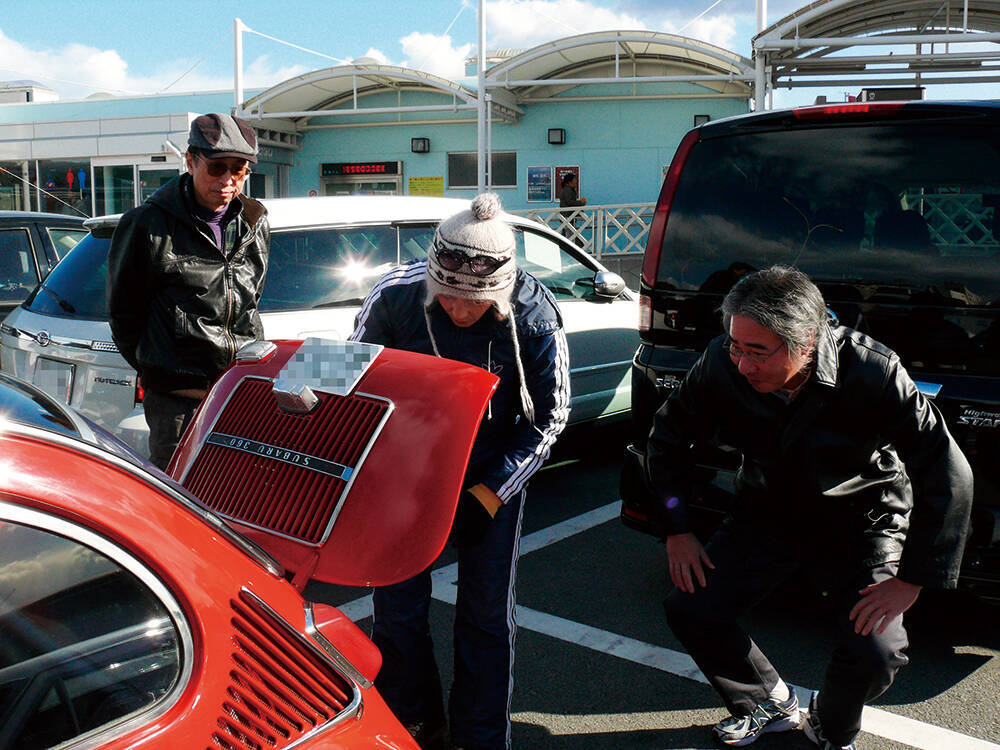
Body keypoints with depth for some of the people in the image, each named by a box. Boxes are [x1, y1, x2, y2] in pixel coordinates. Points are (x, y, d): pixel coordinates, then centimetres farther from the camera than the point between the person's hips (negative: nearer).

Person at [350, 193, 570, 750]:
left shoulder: (536, 318, -21)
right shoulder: (395, 296, -20)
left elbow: (547, 417, -8)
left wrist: (489, 495, -13)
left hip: (493, 474, -1)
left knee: (488, 614, 6)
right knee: (398, 608, 6)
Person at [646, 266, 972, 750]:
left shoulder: (874, 374, -30)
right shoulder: (721, 365, -22)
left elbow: (947, 474, -23)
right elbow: (668, 437, -2)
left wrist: (910, 582, -22)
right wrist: (677, 531, -5)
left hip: (861, 523, -3)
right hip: (766, 515, 3)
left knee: (875, 652, -22)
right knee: (687, 609, -8)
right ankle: (770, 704, 21)